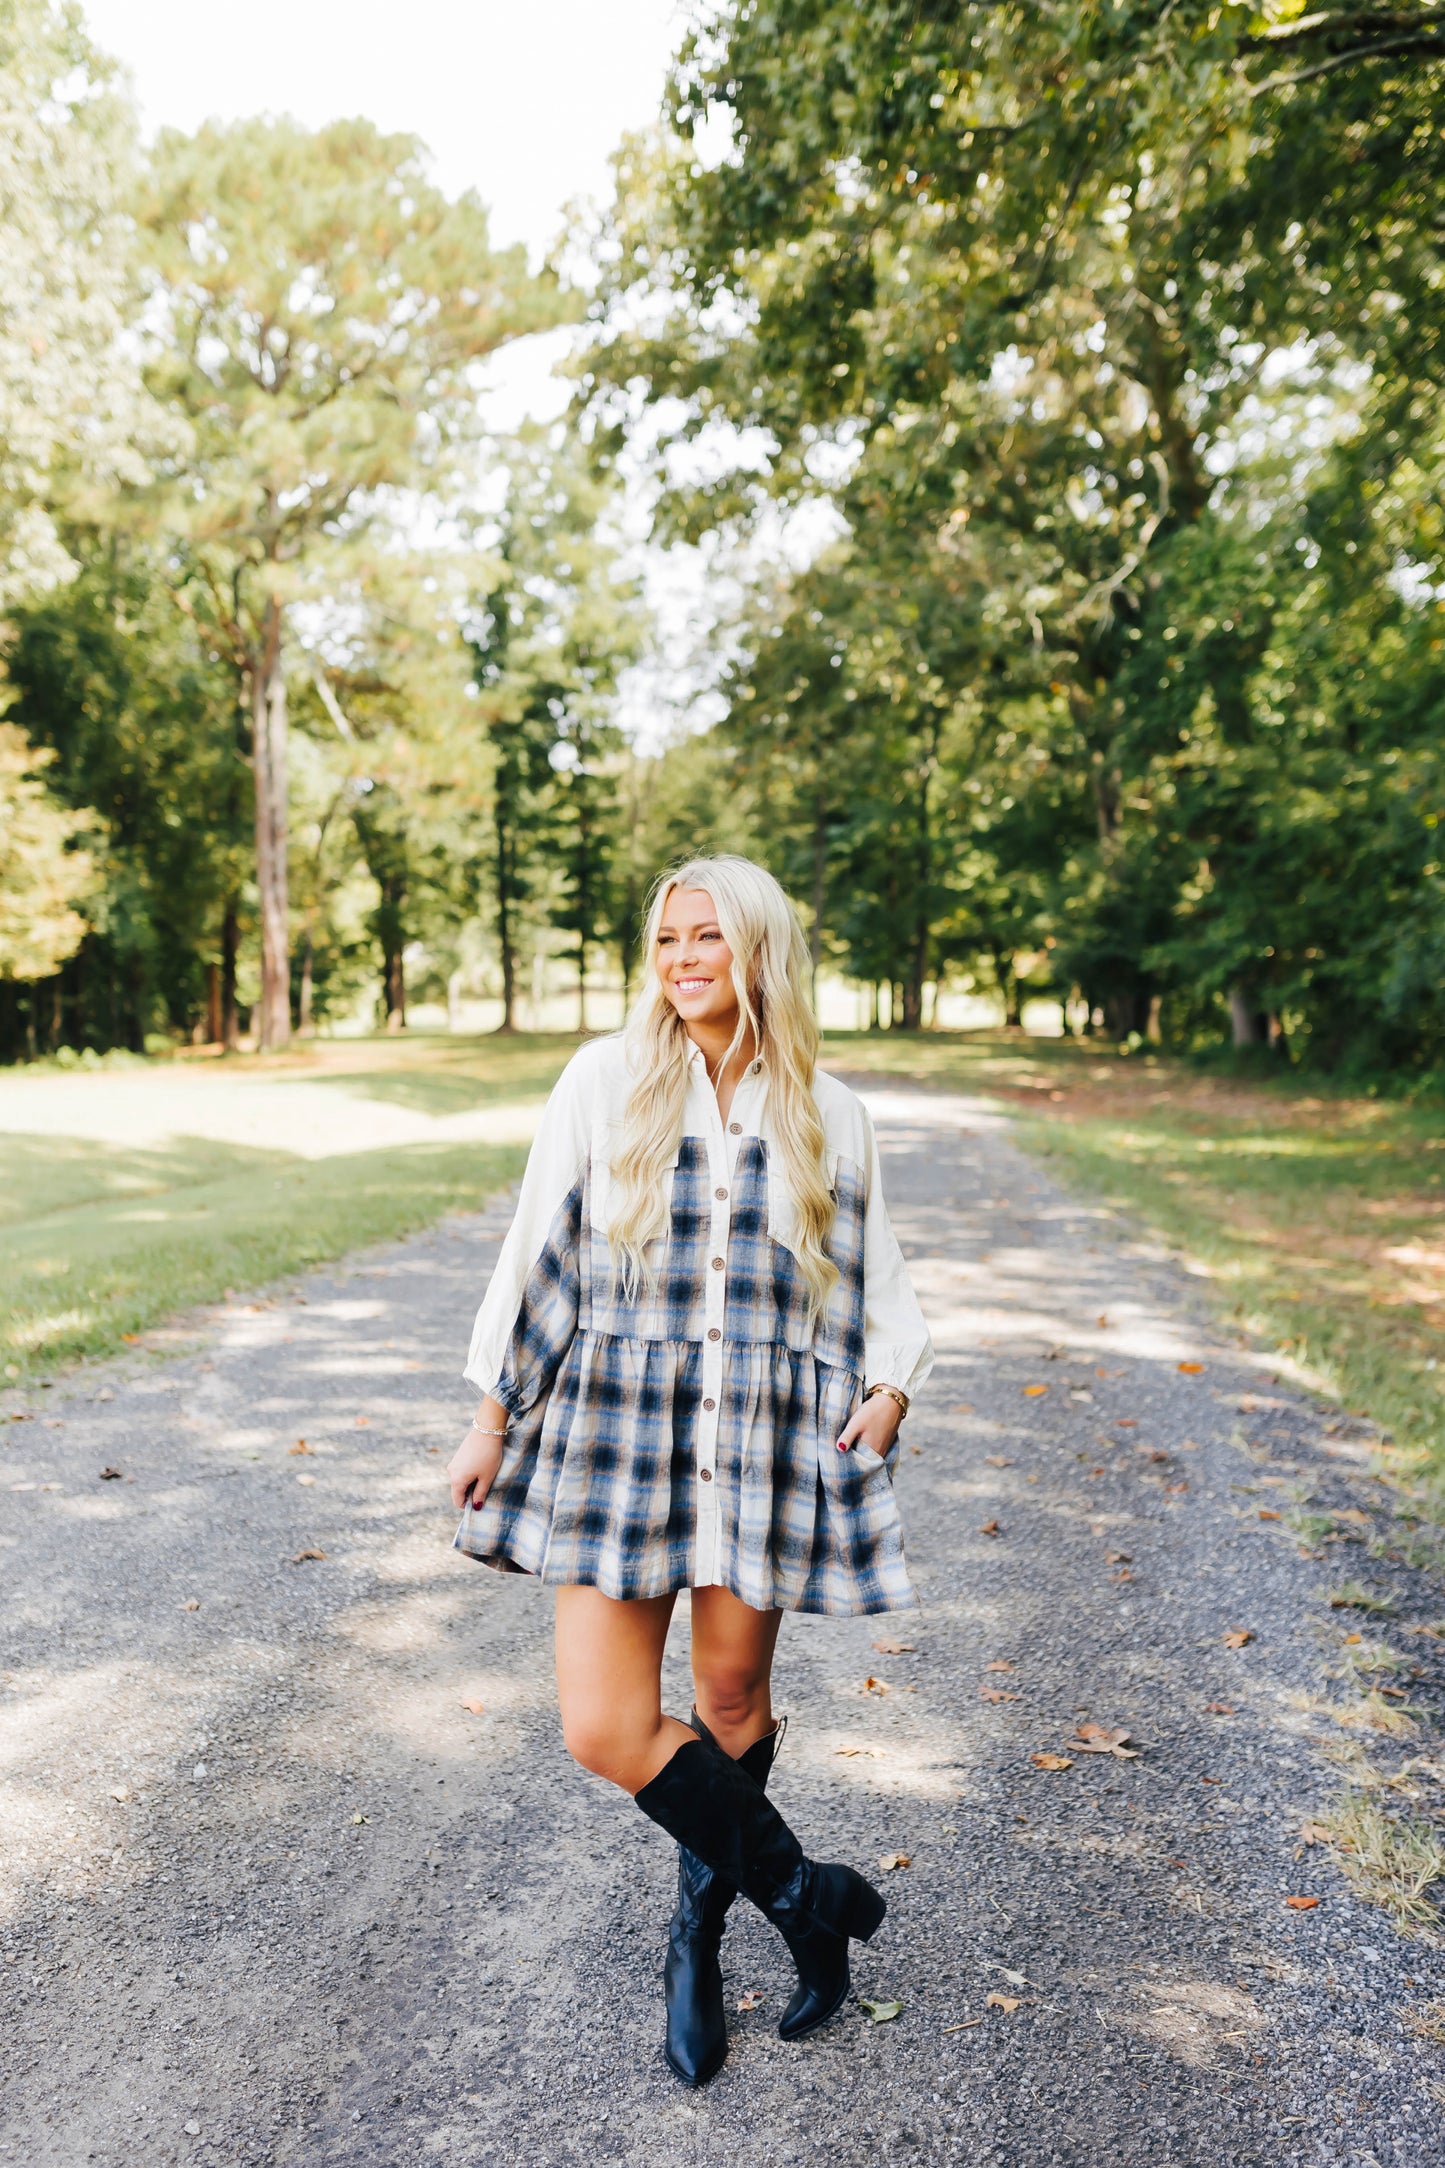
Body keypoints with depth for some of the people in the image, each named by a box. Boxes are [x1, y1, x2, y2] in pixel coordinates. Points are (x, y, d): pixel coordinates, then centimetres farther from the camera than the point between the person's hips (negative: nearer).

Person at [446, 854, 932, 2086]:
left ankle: (702, 1921, 40)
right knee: (603, 1728, -6)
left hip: (765, 1442, 1)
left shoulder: (827, 1115, 5)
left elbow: (873, 1277, 12)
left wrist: (891, 1384, -5)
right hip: (616, 1432, 0)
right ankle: (807, 1895, 17)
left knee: (734, 1699, 10)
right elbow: (539, 1259, 3)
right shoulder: (604, 1082, 1)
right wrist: (495, 1416, 4)